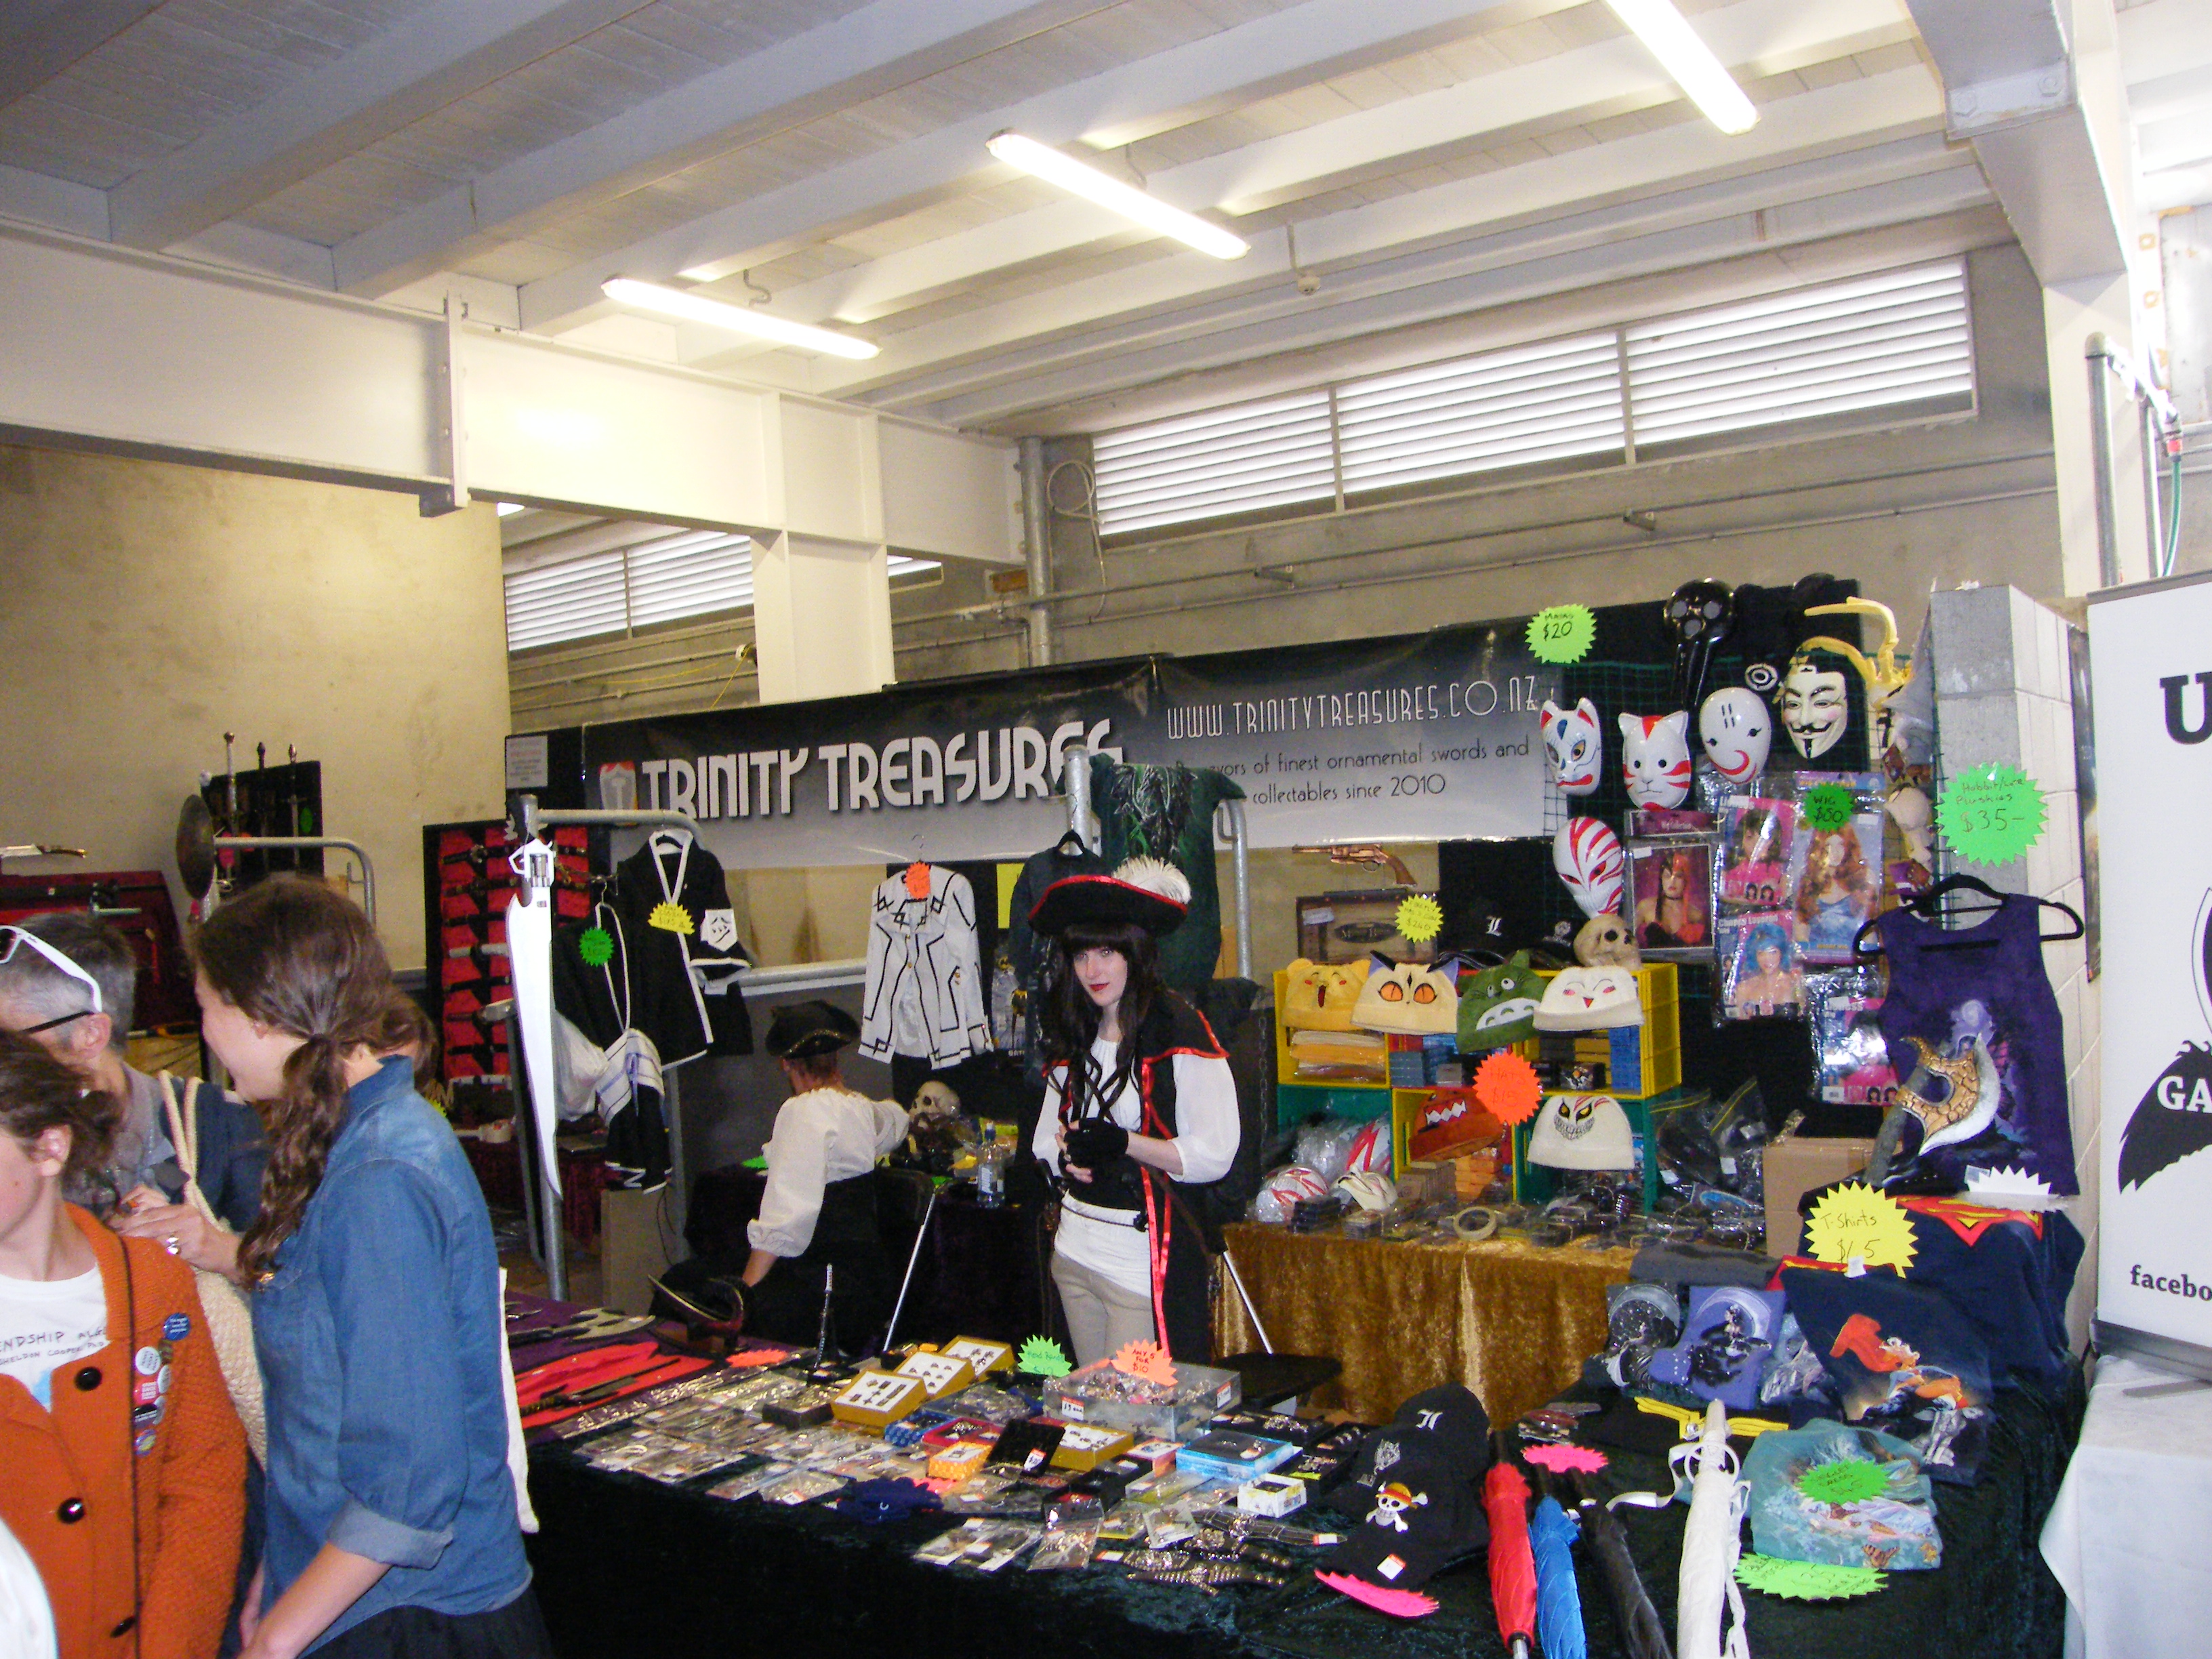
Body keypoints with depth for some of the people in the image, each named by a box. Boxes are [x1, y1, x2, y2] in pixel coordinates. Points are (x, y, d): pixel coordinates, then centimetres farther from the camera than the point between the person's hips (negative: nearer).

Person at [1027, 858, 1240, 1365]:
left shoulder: (1181, 1033, -10)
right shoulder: (1073, 1043, 11)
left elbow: (1214, 1156, -13)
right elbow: (1045, 1138, 15)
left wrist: (1122, 1143, -23)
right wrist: (1067, 1156, -8)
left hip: (1145, 1260, -6)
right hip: (1074, 1250, 7)